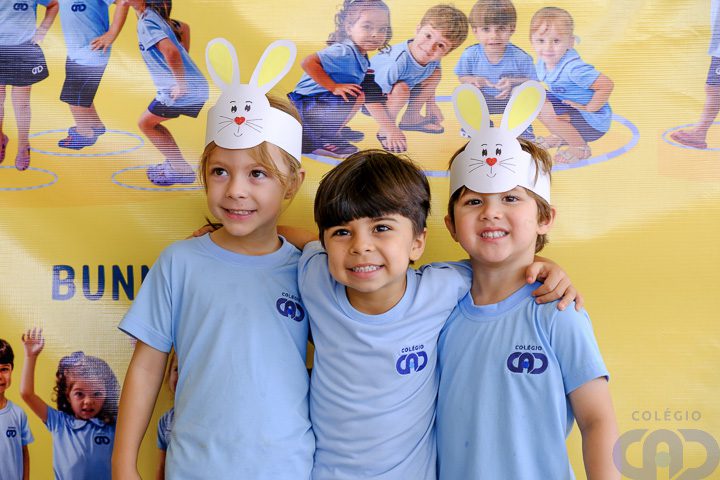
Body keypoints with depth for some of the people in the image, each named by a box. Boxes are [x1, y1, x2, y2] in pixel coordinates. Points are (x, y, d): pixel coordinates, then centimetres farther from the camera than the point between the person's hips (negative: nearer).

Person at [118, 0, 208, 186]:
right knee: (150, 122, 21)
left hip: (185, 89, -9)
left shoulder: (146, 22, -15)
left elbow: (171, 51, -31)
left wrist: (181, 84, -23)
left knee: (145, 123, 6)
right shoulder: (155, 16, 14)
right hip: (196, 86, 9)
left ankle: (182, 170, 6)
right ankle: (175, 164, 25)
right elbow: (184, 28, 33)